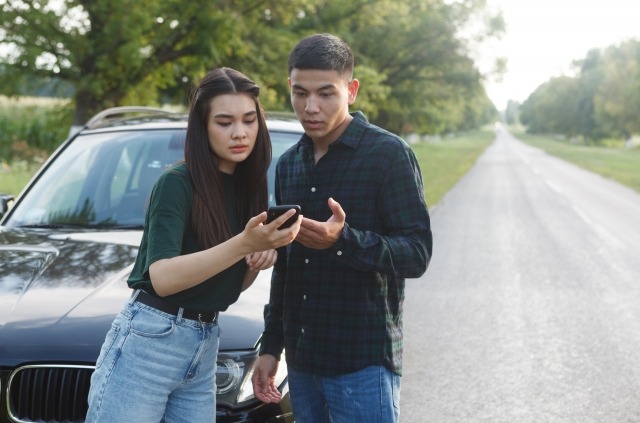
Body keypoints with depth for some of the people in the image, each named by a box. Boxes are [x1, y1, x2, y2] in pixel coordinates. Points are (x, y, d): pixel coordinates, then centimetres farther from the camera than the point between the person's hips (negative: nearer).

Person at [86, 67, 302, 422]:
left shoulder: (247, 186, 8)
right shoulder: (178, 183, -12)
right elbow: (163, 278, -24)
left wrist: (259, 257, -7)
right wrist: (243, 244, -33)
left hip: (205, 346, 7)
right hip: (147, 341, -7)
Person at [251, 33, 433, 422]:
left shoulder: (388, 154, -8)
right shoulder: (289, 164, 13)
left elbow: (418, 254, -13)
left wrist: (343, 240, -29)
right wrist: (271, 346, 17)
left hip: (363, 362, -6)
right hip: (302, 361, 6)